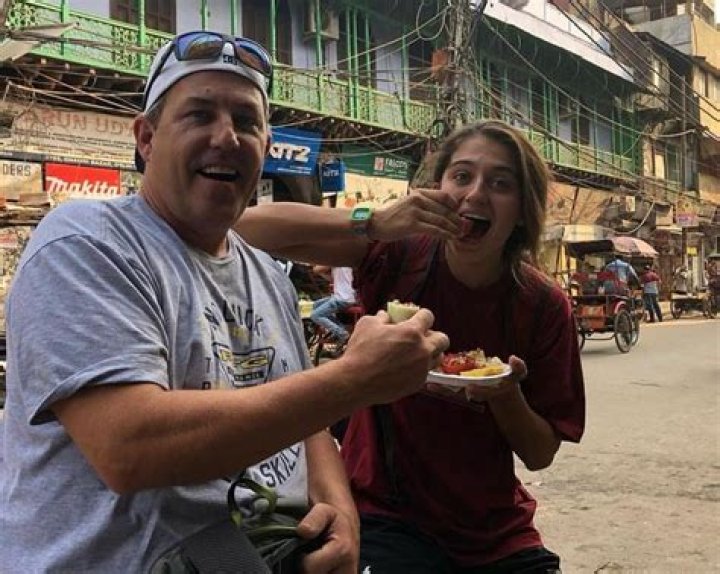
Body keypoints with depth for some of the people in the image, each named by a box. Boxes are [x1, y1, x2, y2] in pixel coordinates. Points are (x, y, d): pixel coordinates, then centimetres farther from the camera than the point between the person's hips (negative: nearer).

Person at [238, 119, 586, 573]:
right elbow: (250, 227, -20)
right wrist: (373, 223, -32)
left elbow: (541, 455, -3)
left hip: (497, 534, 3)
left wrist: (506, 394, -24)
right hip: (385, 513, -2)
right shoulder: (399, 254, -12)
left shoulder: (545, 306, -9)